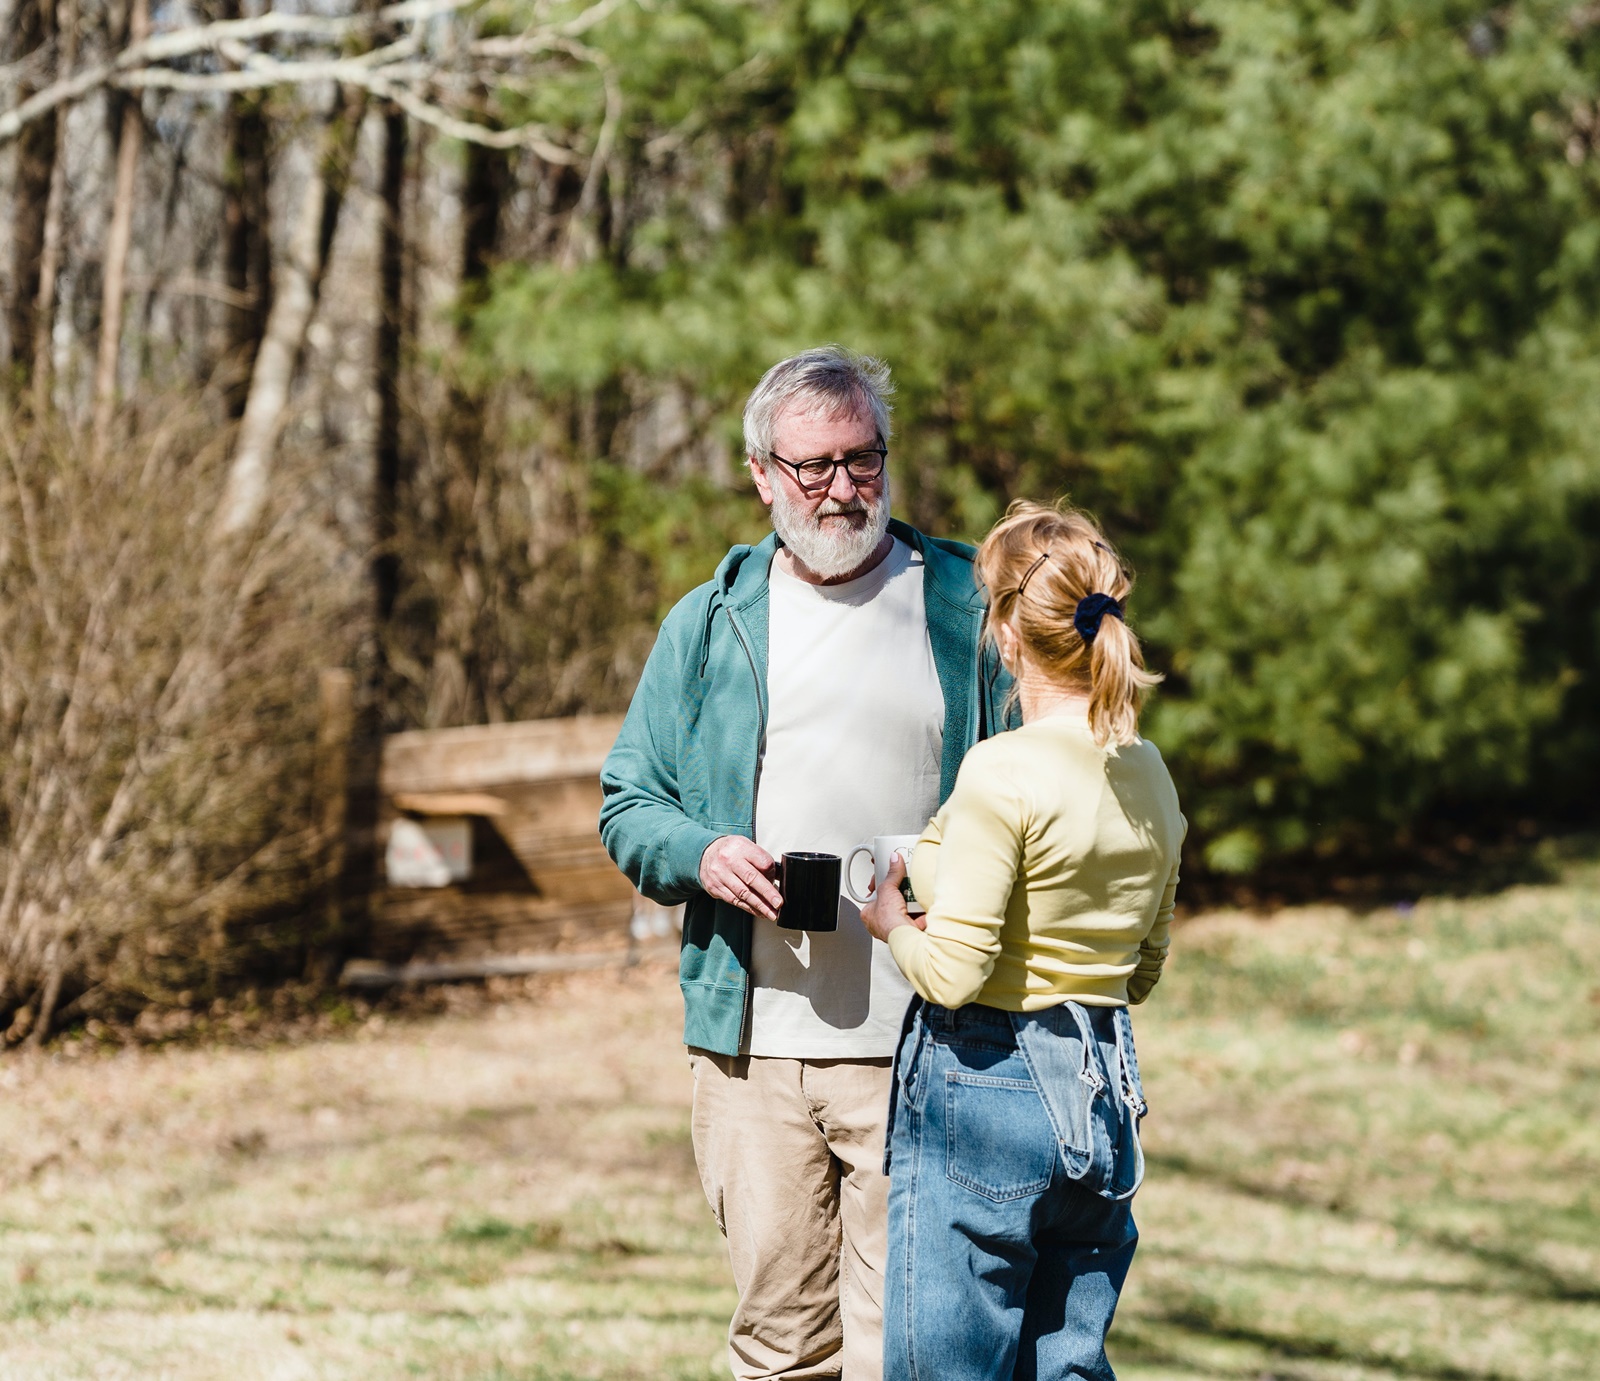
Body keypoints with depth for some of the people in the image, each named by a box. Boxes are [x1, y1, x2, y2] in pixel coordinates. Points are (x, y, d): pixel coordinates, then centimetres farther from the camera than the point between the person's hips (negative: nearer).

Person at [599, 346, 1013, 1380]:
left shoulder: (965, 607, 7)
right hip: (754, 1036, 2)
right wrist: (700, 856, -6)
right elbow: (629, 802, 15)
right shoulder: (713, 623, 12)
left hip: (918, 1054, -2)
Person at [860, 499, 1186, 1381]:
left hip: (983, 1089, -7)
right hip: (1103, 1096, 7)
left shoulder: (1002, 773, -17)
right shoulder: (1149, 776, 6)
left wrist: (890, 920, 1)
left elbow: (952, 973, -18)